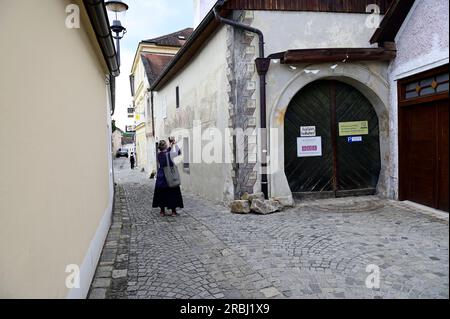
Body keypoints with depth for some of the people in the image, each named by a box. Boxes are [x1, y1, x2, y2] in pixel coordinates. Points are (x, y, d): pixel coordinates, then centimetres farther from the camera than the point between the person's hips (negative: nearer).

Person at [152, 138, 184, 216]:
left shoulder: (159, 154, 0)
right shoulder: (169, 154, -15)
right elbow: (178, 152, 0)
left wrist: (171, 145, 19)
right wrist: (175, 144, 7)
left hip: (160, 176, 5)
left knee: (161, 193, 12)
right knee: (173, 193, 6)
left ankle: (162, 211, 17)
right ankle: (173, 211, 11)